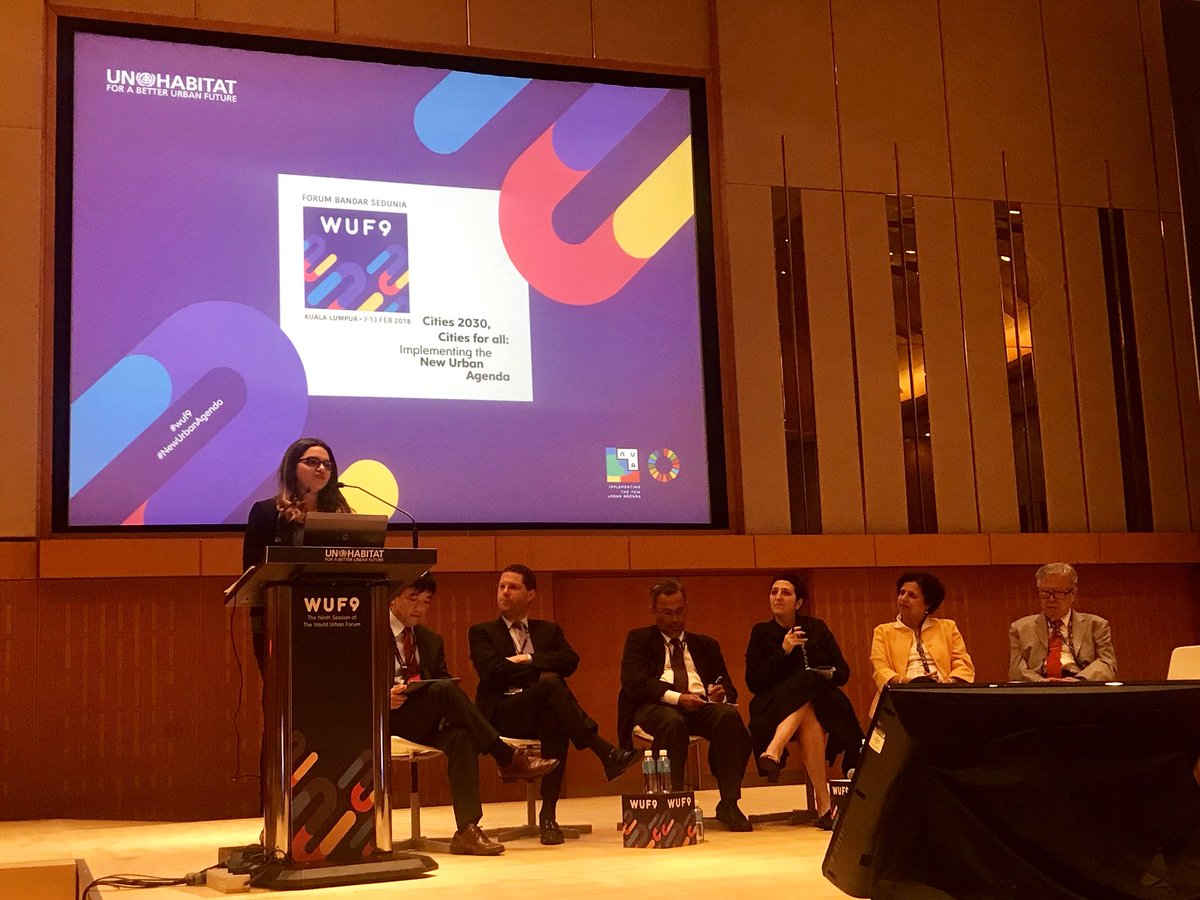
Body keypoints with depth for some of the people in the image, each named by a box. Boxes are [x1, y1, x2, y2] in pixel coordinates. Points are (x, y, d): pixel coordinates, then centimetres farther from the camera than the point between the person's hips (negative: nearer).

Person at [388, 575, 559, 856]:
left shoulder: (432, 640, 21)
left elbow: (442, 679, 16)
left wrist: (451, 708, -9)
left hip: (424, 722, 5)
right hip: (385, 717, -5)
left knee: (461, 737, -31)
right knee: (445, 688, -32)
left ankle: (467, 830, -37)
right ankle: (507, 758, -25)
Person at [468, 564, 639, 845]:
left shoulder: (549, 630, 22)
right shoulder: (482, 632, 15)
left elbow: (571, 661, 2)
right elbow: (492, 669, -6)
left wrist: (527, 659, -8)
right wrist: (540, 672, -6)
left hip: (544, 710, 3)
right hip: (503, 714, -2)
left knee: (555, 720, -37)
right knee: (551, 684, -33)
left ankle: (549, 814, -32)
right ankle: (607, 754, -38)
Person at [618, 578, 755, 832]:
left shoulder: (706, 645, 27)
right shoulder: (638, 640, 17)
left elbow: (729, 688, 20)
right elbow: (633, 681, -2)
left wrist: (722, 694, -7)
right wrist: (675, 697, -17)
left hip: (701, 704, 3)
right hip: (655, 706, -3)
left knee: (729, 715, -31)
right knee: (672, 722, -39)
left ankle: (729, 805, -28)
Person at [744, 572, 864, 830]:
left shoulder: (816, 628, 12)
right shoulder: (761, 633, 8)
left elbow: (844, 672, 10)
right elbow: (753, 682, -4)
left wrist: (828, 674, -13)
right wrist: (783, 652, -13)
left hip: (823, 701, 1)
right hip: (776, 707, -1)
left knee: (807, 682, -36)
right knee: (809, 719, -37)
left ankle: (773, 752, -50)